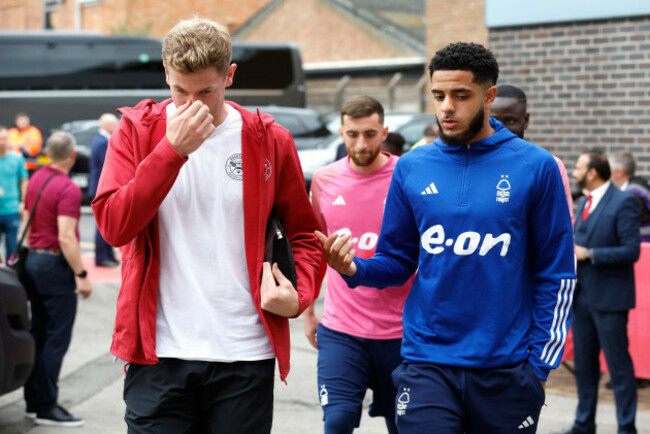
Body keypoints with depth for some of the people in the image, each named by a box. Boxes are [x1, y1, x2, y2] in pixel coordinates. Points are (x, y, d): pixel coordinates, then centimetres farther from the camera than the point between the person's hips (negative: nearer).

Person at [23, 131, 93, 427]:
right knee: (56, 338, -4)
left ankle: (34, 401, 19)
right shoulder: (68, 189, -17)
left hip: (34, 259, 9)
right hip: (56, 264, -9)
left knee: (38, 334, 14)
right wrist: (81, 275, -20)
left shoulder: (35, 180, 9)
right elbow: (66, 238, -23)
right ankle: (46, 407, -1)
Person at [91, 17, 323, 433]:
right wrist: (172, 149, -17)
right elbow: (113, 225, -10)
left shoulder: (269, 141, 3)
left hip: (245, 352, 1)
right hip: (159, 351, 0)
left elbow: (305, 234, 12)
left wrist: (298, 296, -7)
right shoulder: (137, 130, 3)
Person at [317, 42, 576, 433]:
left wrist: (541, 361, -4)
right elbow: (398, 260, 11)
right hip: (428, 364, 1)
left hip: (506, 368, -1)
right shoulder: (412, 168, 5)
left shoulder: (535, 166, -2)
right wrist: (353, 269, -10)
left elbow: (558, 273, 0)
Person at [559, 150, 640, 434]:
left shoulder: (623, 203, -11)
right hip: (582, 295, 8)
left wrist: (588, 254, -18)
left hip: (609, 297, -8)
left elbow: (631, 250, -17)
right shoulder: (584, 203, 15)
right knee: (583, 363, 13)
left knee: (618, 364, -1)